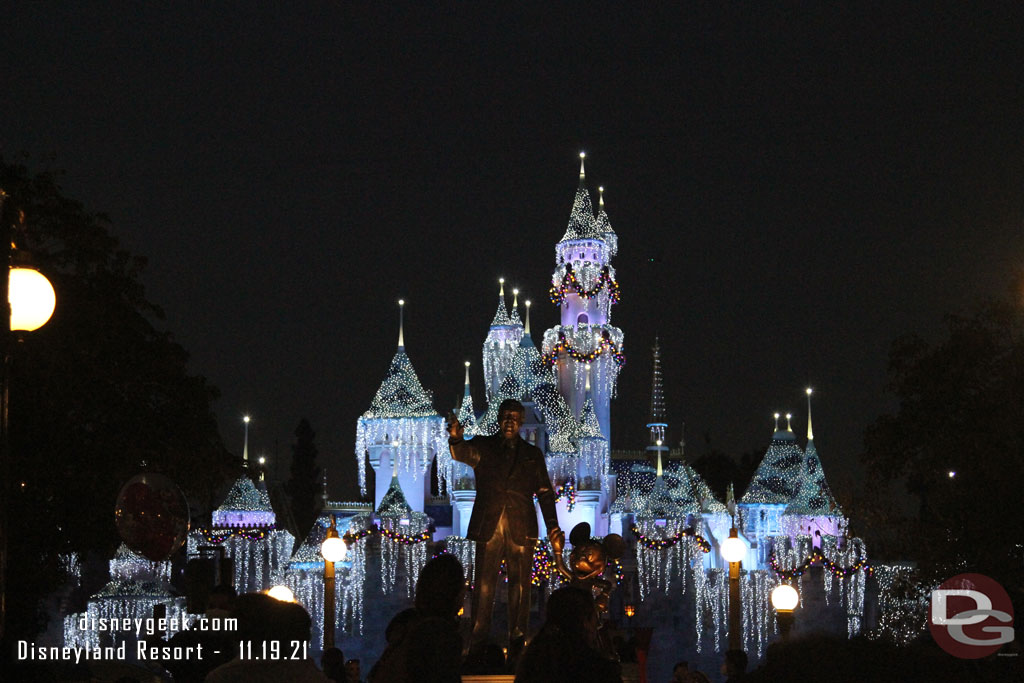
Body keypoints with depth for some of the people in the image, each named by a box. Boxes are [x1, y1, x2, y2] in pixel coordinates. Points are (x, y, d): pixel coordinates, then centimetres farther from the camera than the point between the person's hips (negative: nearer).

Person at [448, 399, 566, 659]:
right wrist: (456, 439, -33)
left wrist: (553, 529, 1)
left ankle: (517, 644, 3)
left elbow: (545, 493, 12)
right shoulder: (483, 447, 13)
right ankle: (478, 645, -3)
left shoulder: (533, 454, 16)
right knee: (484, 586, -4)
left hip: (521, 528, 1)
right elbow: (462, 453, -8)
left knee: (520, 586, -1)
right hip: (488, 526, -1)